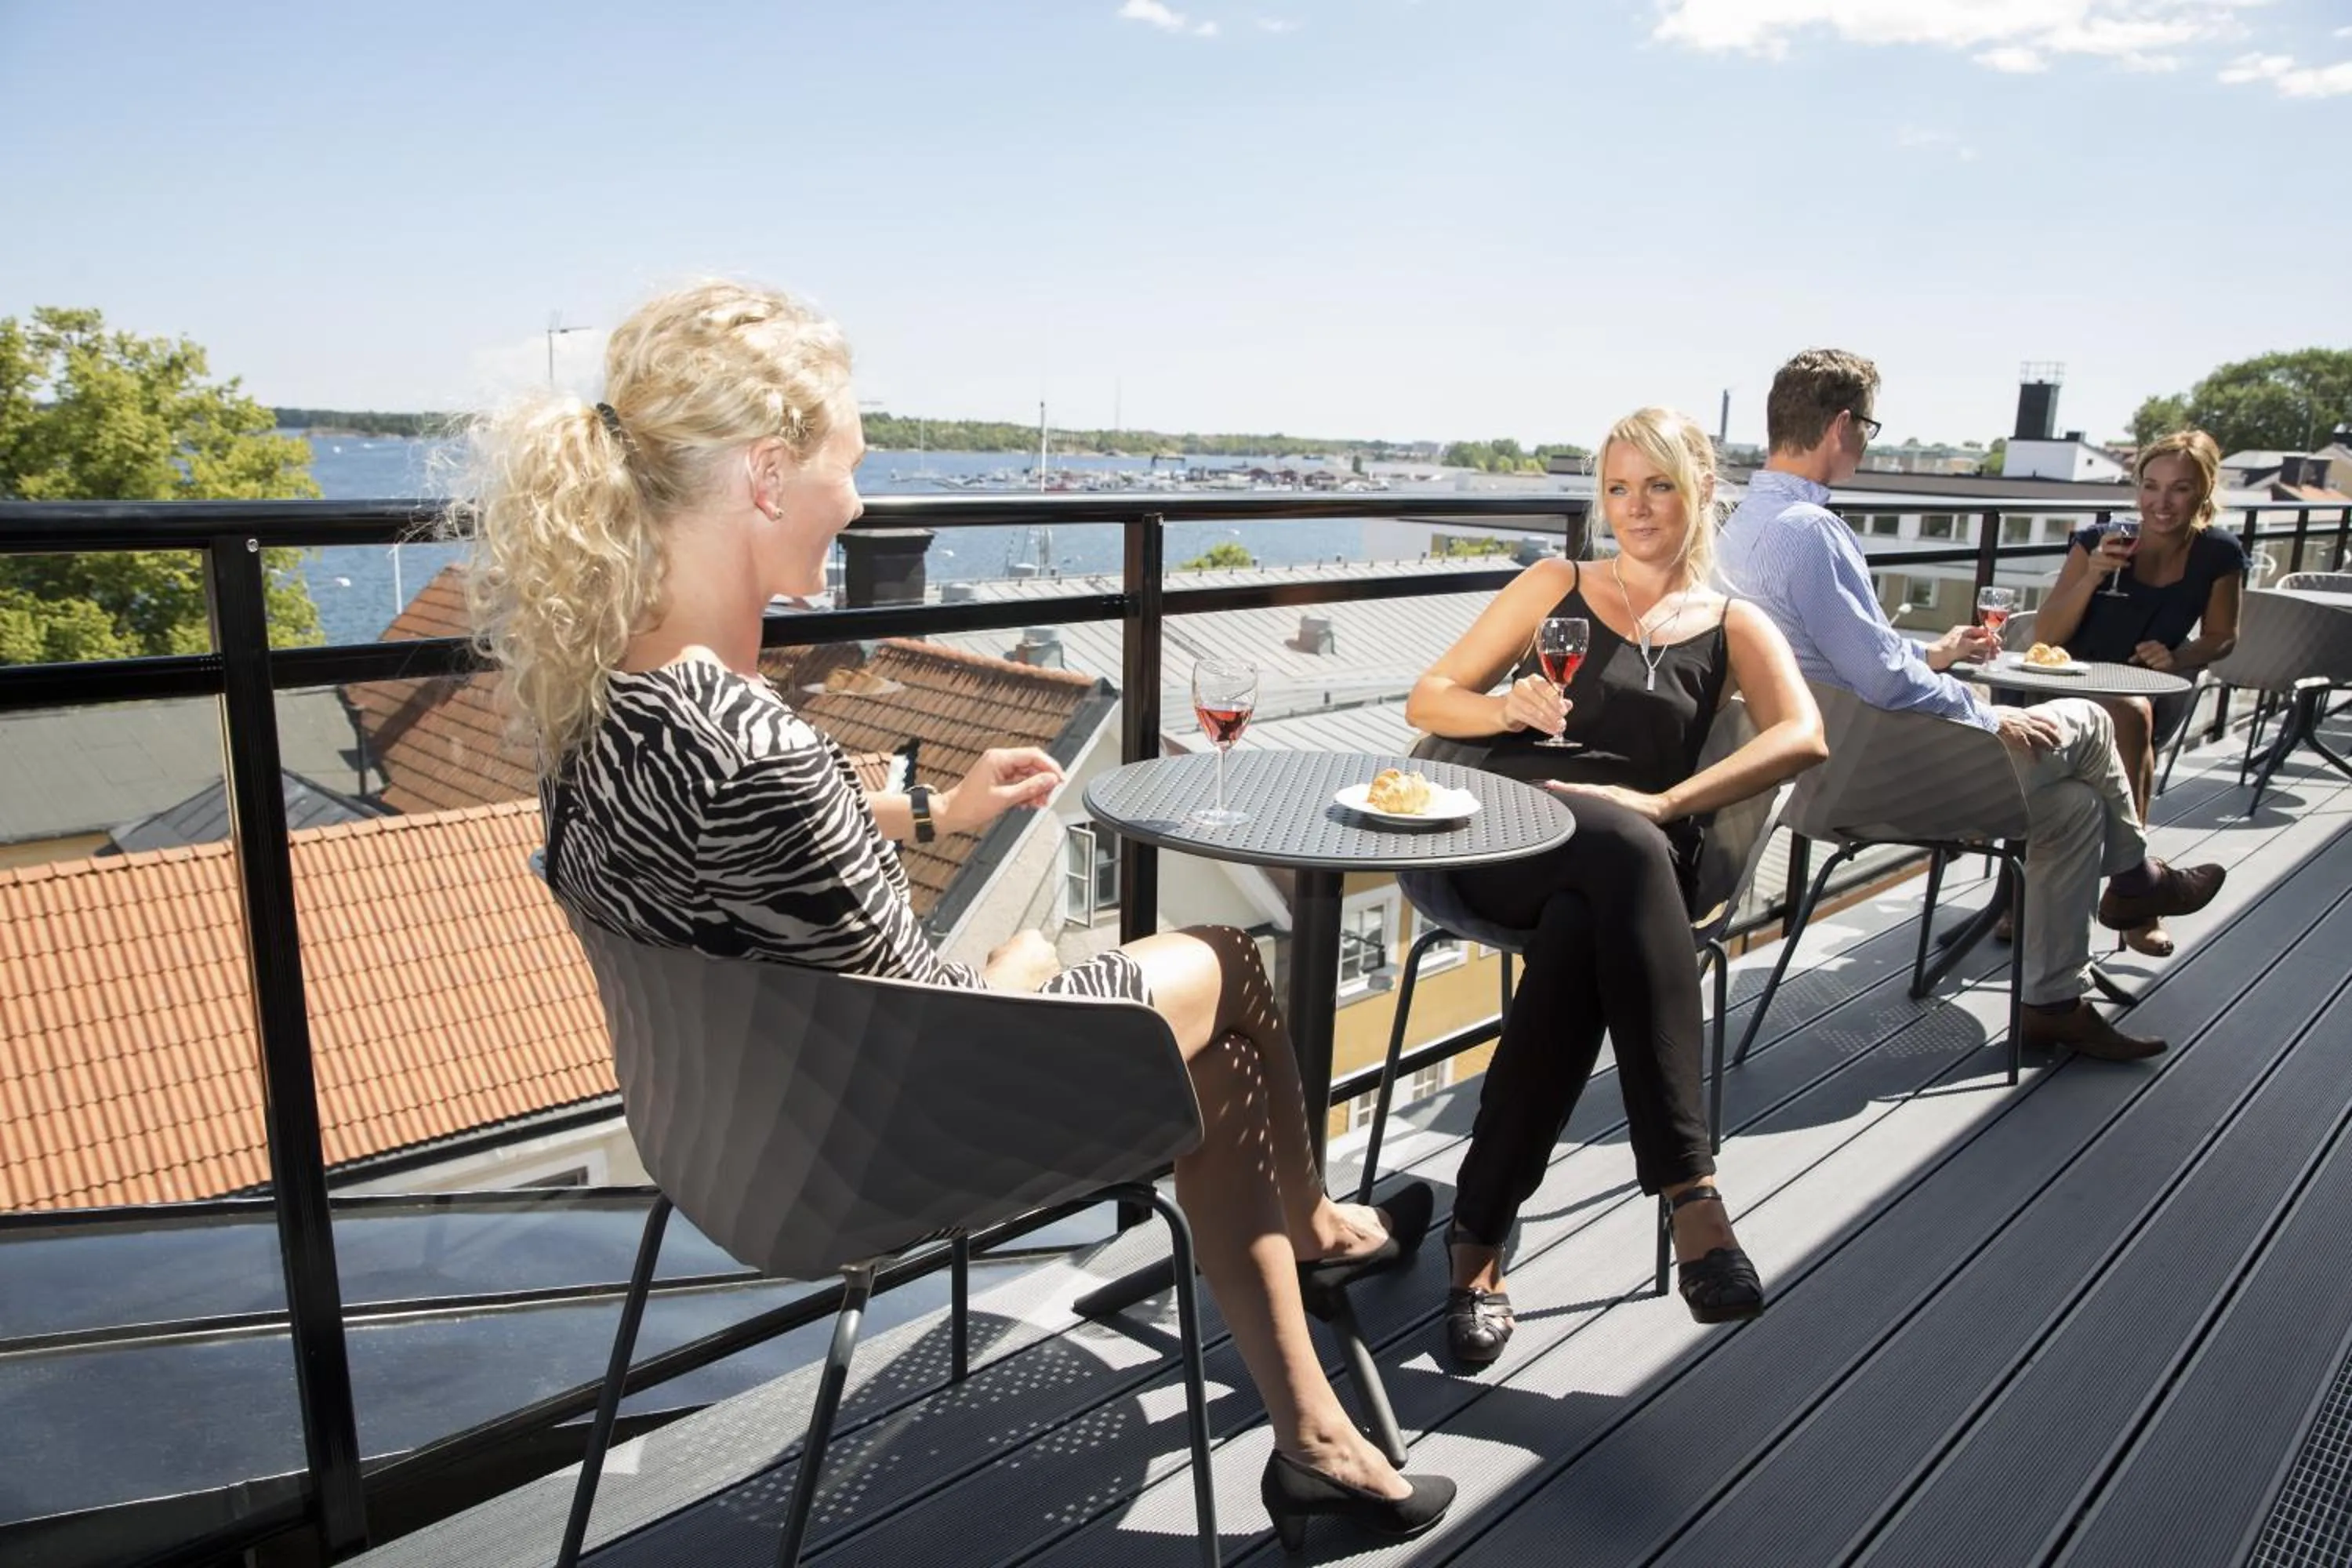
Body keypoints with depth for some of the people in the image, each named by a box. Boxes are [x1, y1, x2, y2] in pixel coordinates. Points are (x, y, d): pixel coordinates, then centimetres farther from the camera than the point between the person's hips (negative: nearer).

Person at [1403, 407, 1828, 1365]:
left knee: (1579, 938, -38)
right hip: (1510, 839, -1)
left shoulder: (1733, 628, 18)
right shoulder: (1557, 586, 20)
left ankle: (1480, 1235, -32)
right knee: (1625, 852, -37)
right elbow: (1428, 700, 17)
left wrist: (1665, 802, -18)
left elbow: (1804, 737, -4)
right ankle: (1690, 1191, -41)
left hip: (1636, 854, 1)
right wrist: (1510, 709, -6)